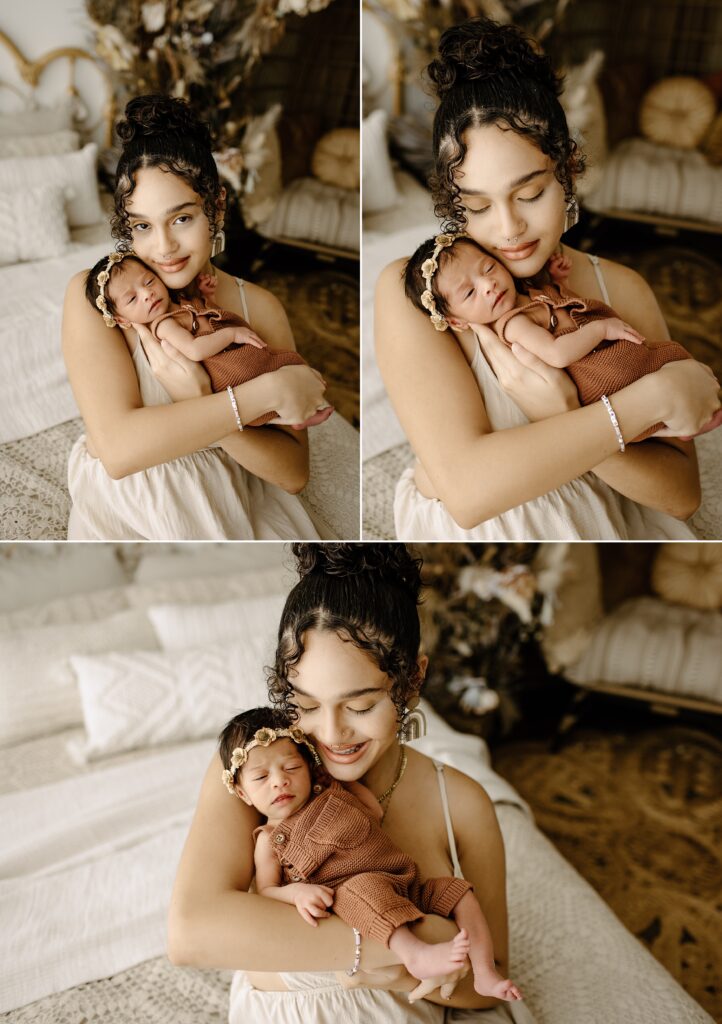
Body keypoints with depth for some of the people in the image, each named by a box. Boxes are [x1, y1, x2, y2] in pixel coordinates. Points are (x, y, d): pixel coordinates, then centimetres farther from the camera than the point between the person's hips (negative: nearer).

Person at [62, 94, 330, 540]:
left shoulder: (260, 307, 2)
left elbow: (294, 474, -5)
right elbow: (117, 448, -20)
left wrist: (202, 405, -21)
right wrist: (267, 390, -17)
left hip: (232, 513, 2)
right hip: (125, 517, -1)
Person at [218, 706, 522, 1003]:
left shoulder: (333, 793, 18)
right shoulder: (269, 840, 6)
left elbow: (375, 813, 26)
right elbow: (264, 892, -2)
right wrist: (297, 892, -21)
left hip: (404, 890, 7)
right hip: (346, 896, -7)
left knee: (459, 892, -1)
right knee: (364, 886, -39)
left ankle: (485, 975, -6)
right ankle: (415, 953, -52)